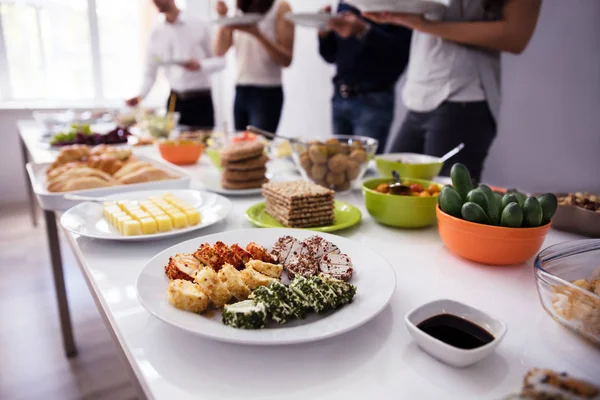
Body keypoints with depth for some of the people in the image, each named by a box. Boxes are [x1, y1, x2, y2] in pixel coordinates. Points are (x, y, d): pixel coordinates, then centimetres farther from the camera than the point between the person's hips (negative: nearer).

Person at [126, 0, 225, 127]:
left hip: (201, 100, -3)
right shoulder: (156, 34, 8)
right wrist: (140, 95, -8)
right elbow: (150, 73, 9)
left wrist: (200, 65, -19)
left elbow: (220, 61, 1)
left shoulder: (200, 26, -1)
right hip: (174, 101, 3)